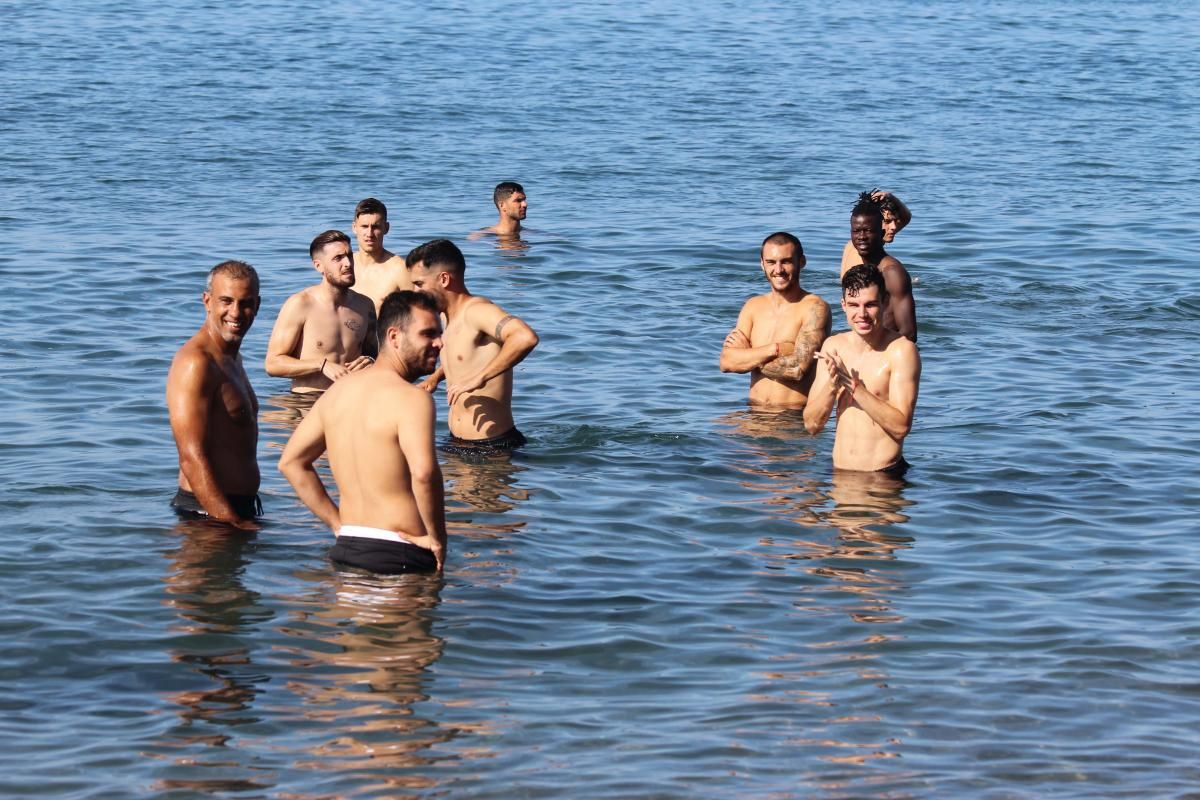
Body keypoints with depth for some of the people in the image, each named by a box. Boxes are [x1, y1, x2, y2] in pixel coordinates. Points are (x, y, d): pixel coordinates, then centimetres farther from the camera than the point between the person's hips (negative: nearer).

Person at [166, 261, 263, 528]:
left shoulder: (230, 358, 18)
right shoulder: (196, 363, -17)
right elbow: (192, 459, -24)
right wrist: (233, 523, -26)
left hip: (240, 505, 10)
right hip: (208, 512, -10)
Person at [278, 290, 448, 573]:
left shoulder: (338, 391, 12)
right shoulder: (411, 398, -13)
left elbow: (291, 461, 18)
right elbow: (424, 472, -30)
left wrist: (338, 524, 16)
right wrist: (437, 537, -16)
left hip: (346, 548, 8)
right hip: (399, 556, -8)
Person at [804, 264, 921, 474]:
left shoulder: (901, 350, -6)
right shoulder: (833, 347, 9)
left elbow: (901, 426, -14)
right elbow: (811, 425, 8)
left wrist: (853, 385, -16)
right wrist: (832, 385, -9)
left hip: (884, 474, -5)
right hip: (839, 473, 5)